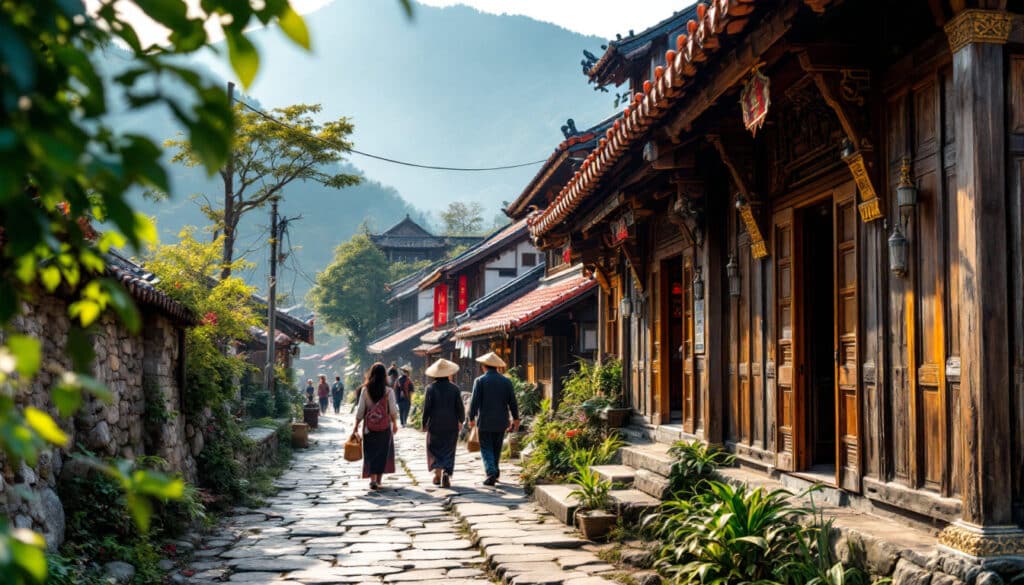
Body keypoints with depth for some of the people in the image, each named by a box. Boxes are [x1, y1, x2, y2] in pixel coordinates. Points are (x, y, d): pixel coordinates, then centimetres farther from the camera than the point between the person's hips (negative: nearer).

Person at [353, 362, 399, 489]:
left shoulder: (365, 390, -6)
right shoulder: (388, 391, -8)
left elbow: (360, 410, -3)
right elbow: (393, 410, -4)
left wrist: (356, 426, 6)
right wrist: (395, 424, 11)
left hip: (369, 427, 0)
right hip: (384, 427, 0)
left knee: (371, 452, 8)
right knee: (383, 452, 14)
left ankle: (372, 479, -4)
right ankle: (379, 479, 19)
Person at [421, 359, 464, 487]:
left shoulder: (431, 389, -9)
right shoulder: (454, 389, -6)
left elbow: (426, 408, -7)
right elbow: (460, 407, -1)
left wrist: (424, 423, 5)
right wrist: (461, 421, 16)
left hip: (435, 425, -1)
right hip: (451, 426, 1)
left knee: (435, 449, 15)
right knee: (449, 451, 7)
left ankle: (438, 474, 9)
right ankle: (446, 473, -11)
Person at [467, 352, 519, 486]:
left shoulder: (480, 381, -7)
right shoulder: (506, 381, 2)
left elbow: (474, 402, -9)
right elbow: (513, 402, 4)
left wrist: (471, 418, 2)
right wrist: (515, 418, 14)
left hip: (484, 422, -3)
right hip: (501, 422, 3)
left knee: (486, 448, 2)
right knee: (496, 448, 16)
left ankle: (491, 472, -16)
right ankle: (494, 472, 21)